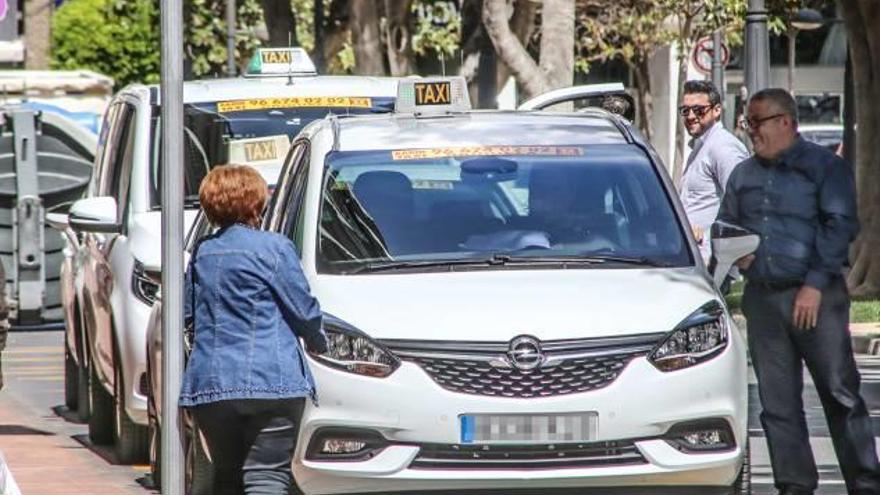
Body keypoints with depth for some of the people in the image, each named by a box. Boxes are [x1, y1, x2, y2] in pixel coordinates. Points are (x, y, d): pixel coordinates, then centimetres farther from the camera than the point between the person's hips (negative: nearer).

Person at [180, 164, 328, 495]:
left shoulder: (202, 253, 11)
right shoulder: (274, 248, -5)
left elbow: (185, 311, 16)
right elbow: (303, 309, -2)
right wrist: (317, 340, 18)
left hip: (209, 384, 5)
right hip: (271, 382, -5)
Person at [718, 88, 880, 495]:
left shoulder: (824, 167, -1)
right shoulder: (743, 175, 17)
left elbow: (840, 227, -8)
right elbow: (725, 225, 28)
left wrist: (815, 285, -15)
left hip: (816, 297, -5)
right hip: (762, 299, 5)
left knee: (840, 394, -6)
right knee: (777, 401, 3)